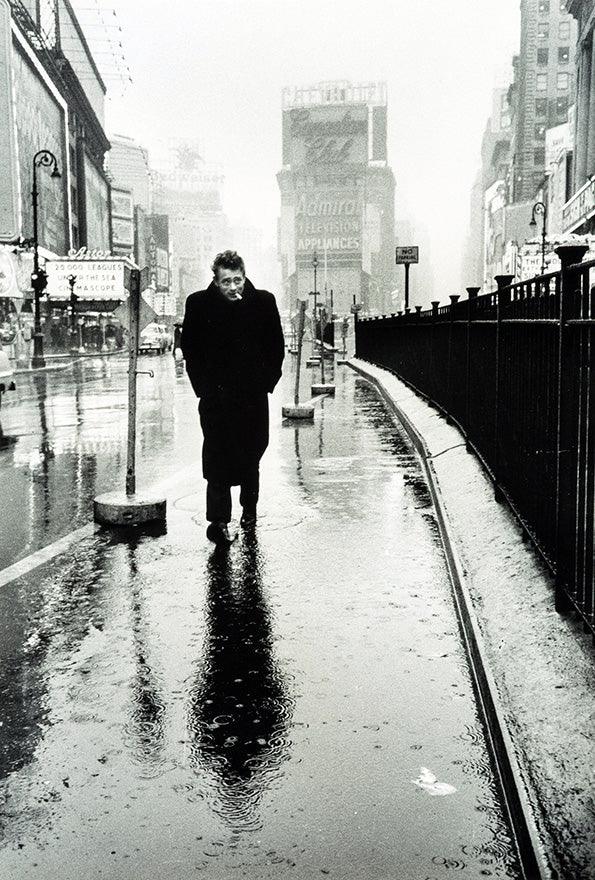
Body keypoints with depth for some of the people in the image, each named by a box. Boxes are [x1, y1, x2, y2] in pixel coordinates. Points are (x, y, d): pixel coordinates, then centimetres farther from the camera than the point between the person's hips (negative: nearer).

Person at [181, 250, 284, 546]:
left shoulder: (264, 302, 0)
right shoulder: (198, 304, -2)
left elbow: (276, 346, 7)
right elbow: (189, 349, 3)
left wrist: (267, 382, 1)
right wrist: (204, 386, -3)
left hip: (254, 394, 2)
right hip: (215, 395, -2)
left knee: (251, 455, 14)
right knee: (217, 456, -10)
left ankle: (249, 508, 34)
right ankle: (218, 520, -8)